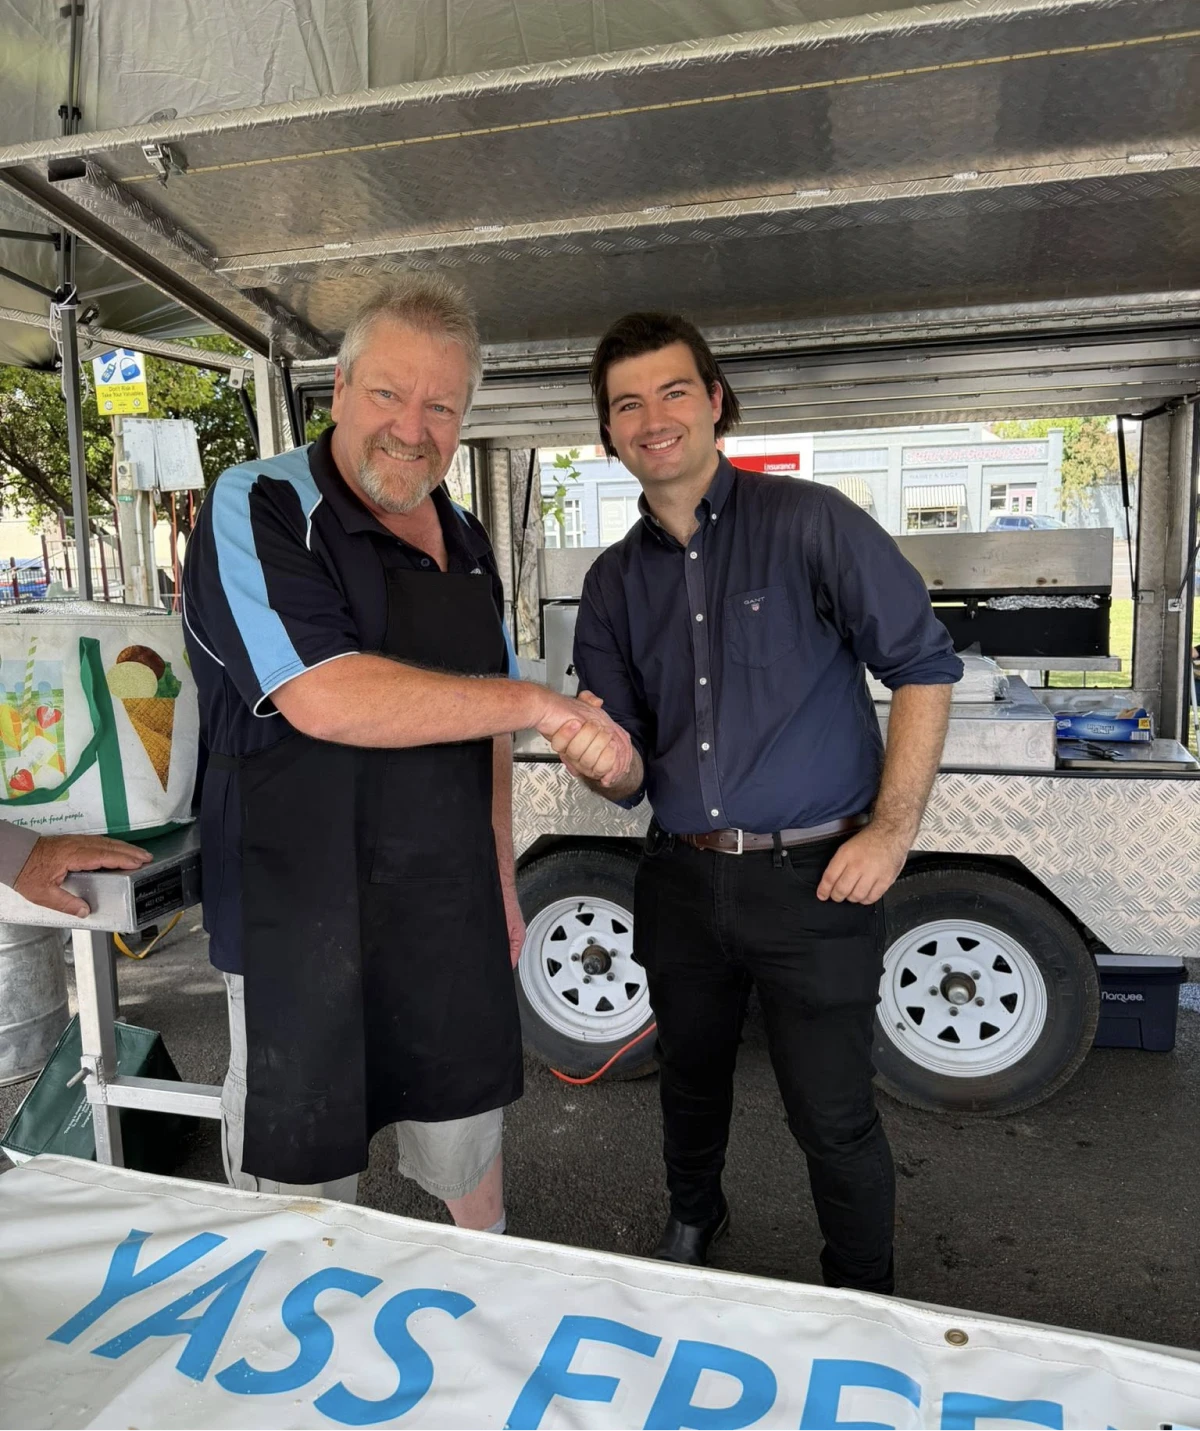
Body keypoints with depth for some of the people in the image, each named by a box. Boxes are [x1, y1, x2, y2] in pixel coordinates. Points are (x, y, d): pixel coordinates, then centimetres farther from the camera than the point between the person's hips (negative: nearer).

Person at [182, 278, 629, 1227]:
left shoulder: (469, 544, 9)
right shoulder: (258, 510, -12)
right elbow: (323, 699, -27)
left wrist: (502, 883, 14)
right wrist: (534, 704, -20)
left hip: (454, 918, 6)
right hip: (304, 927, -6)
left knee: (470, 1150, 22)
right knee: (300, 1196, 11)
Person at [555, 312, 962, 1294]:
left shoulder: (809, 523, -8)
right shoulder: (614, 583, 6)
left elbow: (925, 664, -7)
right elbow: (632, 777, 6)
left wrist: (894, 828, -13)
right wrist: (605, 761, -18)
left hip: (814, 878, -4)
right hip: (683, 880, 5)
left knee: (834, 1119, 6)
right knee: (692, 1074, 24)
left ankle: (865, 1304, 35)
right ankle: (693, 1220, 53)